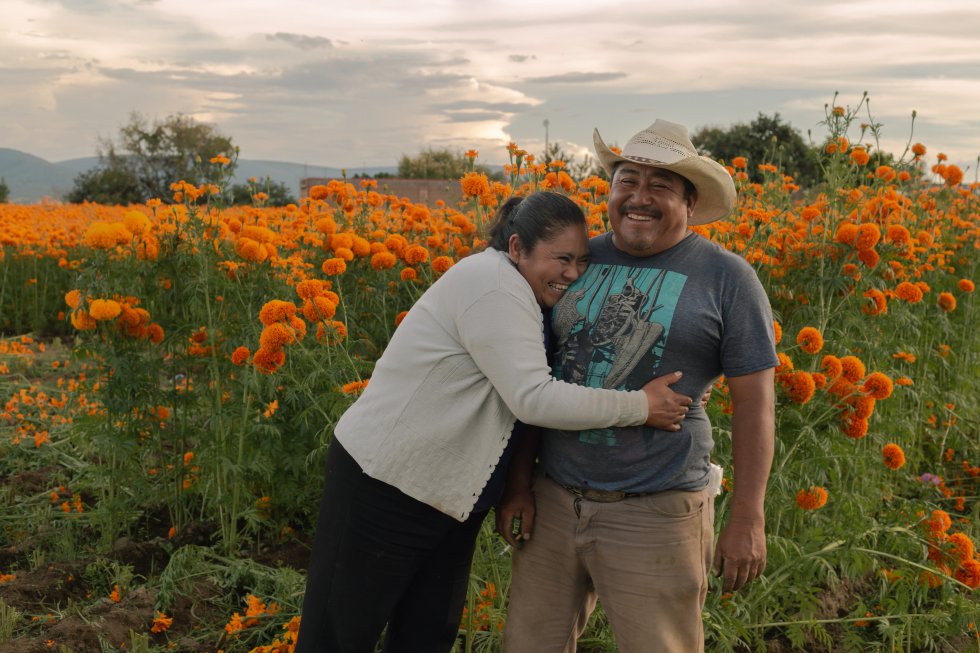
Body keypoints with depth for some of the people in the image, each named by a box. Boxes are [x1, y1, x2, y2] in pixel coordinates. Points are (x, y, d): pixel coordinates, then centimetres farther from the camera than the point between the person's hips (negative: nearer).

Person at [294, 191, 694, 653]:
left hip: (452, 498, 9)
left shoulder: (518, 294, 9)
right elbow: (533, 398, -29)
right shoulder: (492, 283, -21)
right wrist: (640, 407, -23)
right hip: (383, 483, -9)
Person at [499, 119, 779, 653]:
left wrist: (747, 520, -6)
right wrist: (519, 482, 6)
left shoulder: (727, 277, -5)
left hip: (655, 513, -3)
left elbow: (754, 400, -4)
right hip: (552, 501, 4)